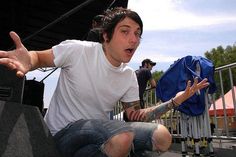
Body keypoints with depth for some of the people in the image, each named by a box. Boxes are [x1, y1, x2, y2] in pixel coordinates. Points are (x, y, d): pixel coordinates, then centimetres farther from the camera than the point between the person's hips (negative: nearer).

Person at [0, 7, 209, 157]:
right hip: (65, 131, -5)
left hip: (100, 131, 6)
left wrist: (174, 101, -5)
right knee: (122, 138, -35)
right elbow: (38, 57, -7)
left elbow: (136, 116, 4)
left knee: (162, 137, -5)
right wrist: (27, 63, -33)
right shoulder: (77, 50, -18)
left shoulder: (129, 76, -2)